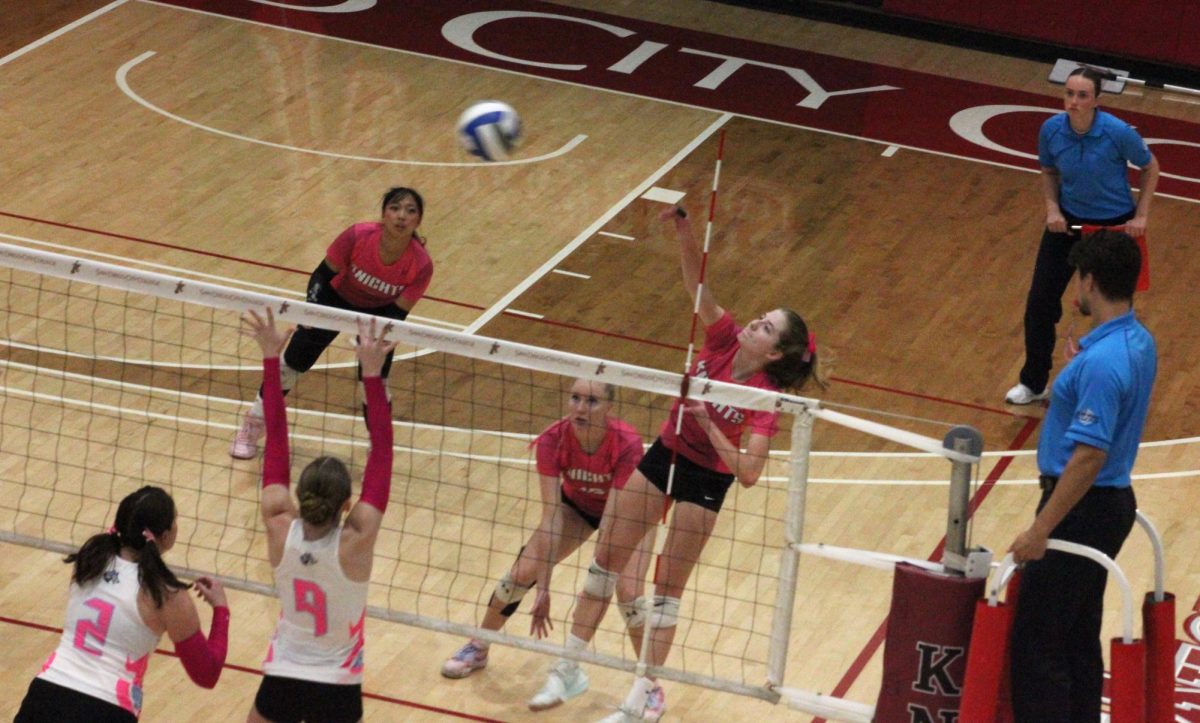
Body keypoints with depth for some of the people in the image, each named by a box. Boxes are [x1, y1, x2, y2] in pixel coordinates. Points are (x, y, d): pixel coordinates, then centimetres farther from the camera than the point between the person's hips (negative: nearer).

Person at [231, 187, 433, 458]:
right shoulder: (358, 237, -36)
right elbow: (323, 274, -20)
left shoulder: (421, 265, -34)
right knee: (293, 363, 6)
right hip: (338, 297, 0)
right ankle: (252, 426, 28)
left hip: (379, 312, 0)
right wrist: (312, 307, -36)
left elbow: (397, 315, -24)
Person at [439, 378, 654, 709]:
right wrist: (543, 588, -35)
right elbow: (552, 515, -31)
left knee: (628, 592, -23)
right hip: (577, 505, 3)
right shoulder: (553, 440, -30)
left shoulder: (627, 445, -38)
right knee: (521, 573, -7)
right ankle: (477, 650, 18)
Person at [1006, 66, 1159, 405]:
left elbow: (1150, 167, -6)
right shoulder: (1052, 130, -15)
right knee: (1040, 303, 2)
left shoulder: (1118, 133, -25)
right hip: (1068, 221, 3)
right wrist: (1052, 208, -10)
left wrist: (1141, 216, -10)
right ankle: (1033, 383, 20)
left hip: (1114, 227, -3)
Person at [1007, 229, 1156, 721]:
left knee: (1037, 643, -4)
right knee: (1079, 638, 18)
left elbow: (1089, 456, -27)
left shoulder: (1102, 361, -25)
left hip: (1081, 510, -10)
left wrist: (1041, 529, -25)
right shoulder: (1139, 342, 5)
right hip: (1112, 502, 10)